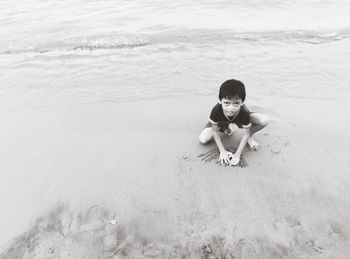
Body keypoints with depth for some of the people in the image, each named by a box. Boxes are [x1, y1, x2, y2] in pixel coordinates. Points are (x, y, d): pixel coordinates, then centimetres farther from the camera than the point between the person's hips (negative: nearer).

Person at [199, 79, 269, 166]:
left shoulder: (244, 112, -39)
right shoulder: (216, 110, -40)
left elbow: (246, 134, -24)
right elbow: (215, 131, -23)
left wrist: (237, 155, -28)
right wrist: (222, 151, -25)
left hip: (240, 119, -1)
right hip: (222, 122, 1)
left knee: (264, 120, -28)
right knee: (203, 140, -18)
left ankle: (249, 137, 5)